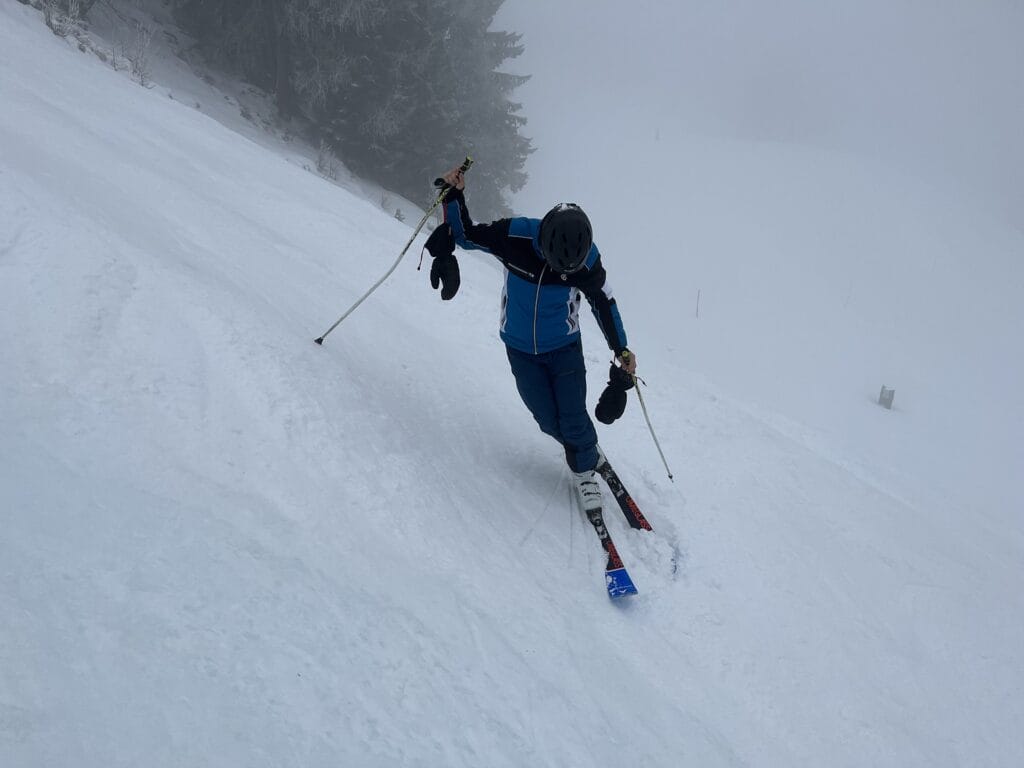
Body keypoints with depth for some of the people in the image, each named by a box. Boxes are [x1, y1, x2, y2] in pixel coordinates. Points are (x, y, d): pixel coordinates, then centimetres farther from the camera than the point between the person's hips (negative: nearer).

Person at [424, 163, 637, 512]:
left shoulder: (587, 259, -22)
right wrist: (454, 197, -23)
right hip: (521, 349, 1)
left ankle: (585, 469, 25)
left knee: (573, 420, -6)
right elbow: (466, 235, -7)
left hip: (565, 348, -1)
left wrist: (621, 348, 5)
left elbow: (603, 301, -3)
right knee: (548, 421, 2)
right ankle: (587, 451, 34)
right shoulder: (515, 236, -25)